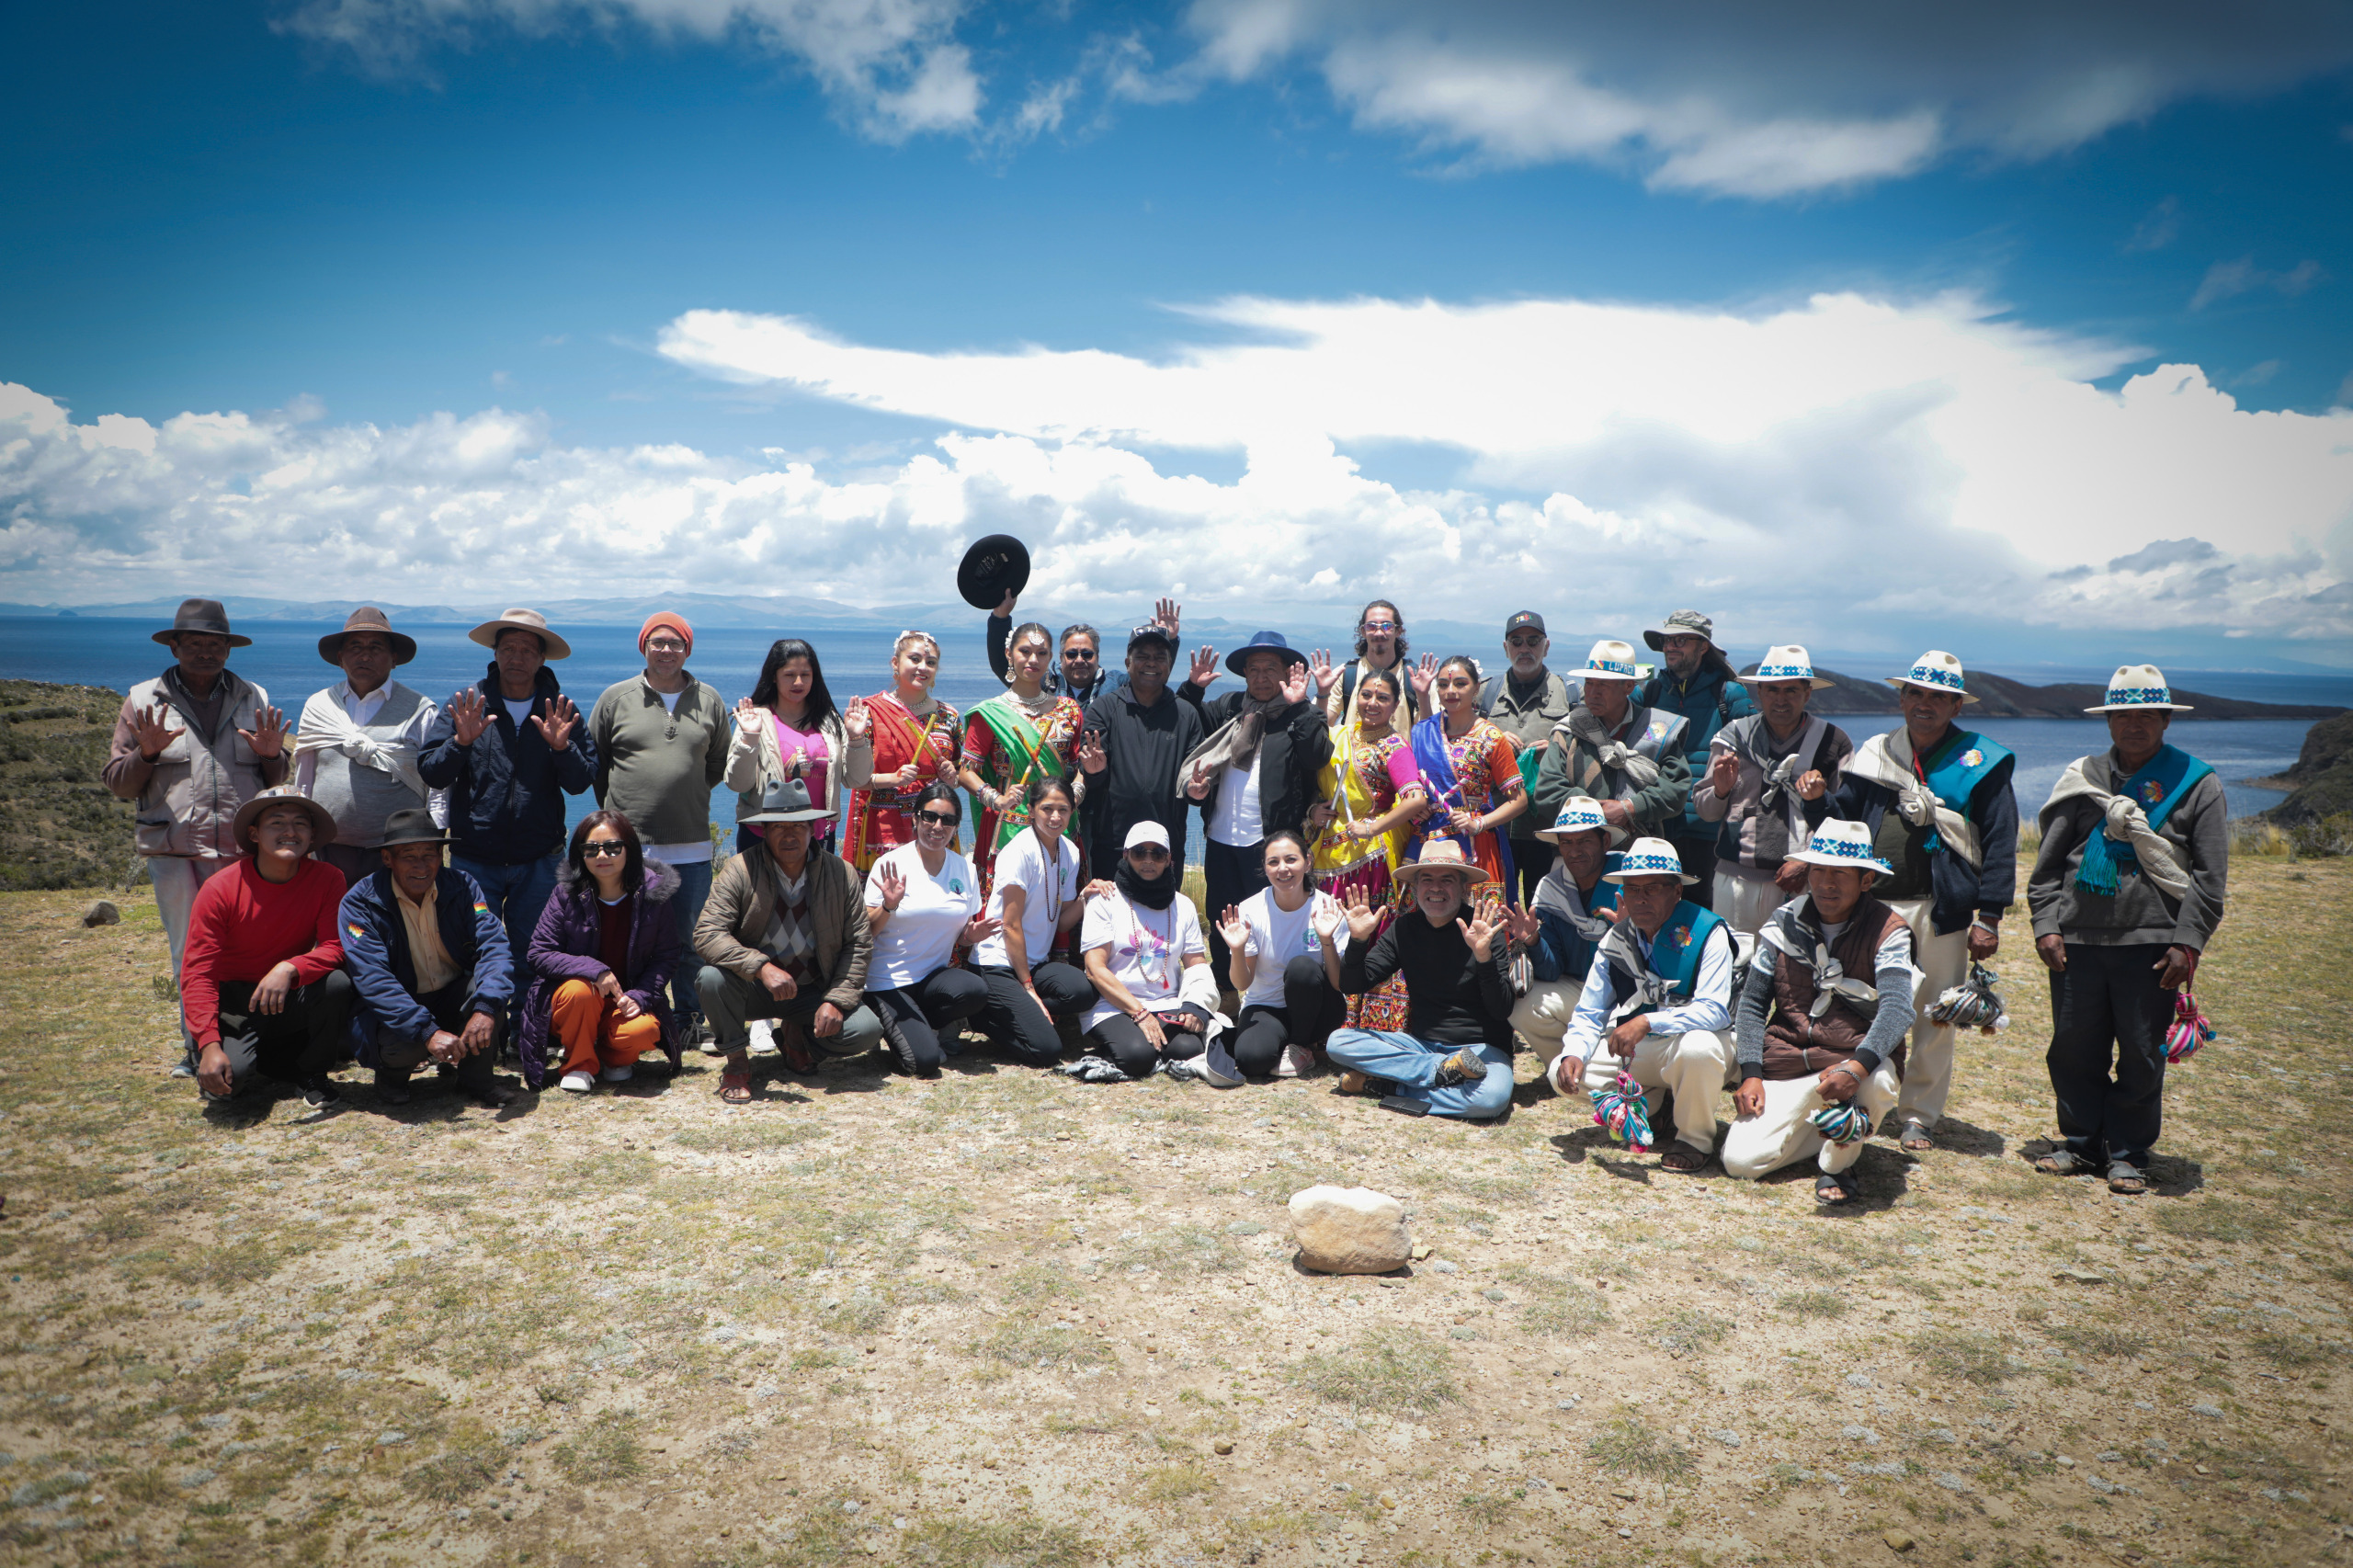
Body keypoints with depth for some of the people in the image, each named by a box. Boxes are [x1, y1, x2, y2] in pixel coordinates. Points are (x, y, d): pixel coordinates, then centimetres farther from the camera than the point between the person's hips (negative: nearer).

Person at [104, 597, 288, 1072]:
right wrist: (147, 752, -11)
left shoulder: (254, 700, 14)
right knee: (189, 955, 3)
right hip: (174, 852, -1)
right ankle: (198, 1046, 14)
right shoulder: (143, 701, 9)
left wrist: (271, 754, -4)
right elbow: (118, 784, 8)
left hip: (246, 852, 1)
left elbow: (276, 782, 18)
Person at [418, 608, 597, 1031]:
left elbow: (581, 782, -3)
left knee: (532, 957, 8)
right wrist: (461, 742, -20)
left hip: (540, 860, 0)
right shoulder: (466, 703, 2)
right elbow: (430, 773, -3)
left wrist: (561, 747, -21)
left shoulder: (559, 710, 3)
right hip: (474, 858, 0)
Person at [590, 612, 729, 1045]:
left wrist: (687, 795, 7)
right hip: (628, 846, -1)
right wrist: (615, 808, 7)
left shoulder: (709, 701, 8)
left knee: (688, 940, 7)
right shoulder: (616, 698, 5)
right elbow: (593, 760, 10)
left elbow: (719, 764, 16)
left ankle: (687, 1019, 21)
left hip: (691, 847, 1)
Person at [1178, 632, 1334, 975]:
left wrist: (1299, 706, -21)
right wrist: (1193, 687, 6)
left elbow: (1318, 757, -18)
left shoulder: (1302, 715, -1)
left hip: (1270, 842, -5)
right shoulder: (1229, 707, 14)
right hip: (1220, 840, 6)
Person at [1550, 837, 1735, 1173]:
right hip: (1633, 1050, 4)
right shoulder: (1616, 940, 0)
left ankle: (1695, 1139, -11)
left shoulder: (1707, 933, -16)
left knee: (1698, 1047, -40)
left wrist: (1647, 1023, -38)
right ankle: (1650, 1106, 8)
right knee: (1562, 1073, -14)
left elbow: (1714, 1011, -27)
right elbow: (1589, 1013, 3)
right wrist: (1574, 1054, -18)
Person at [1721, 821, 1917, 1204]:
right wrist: (1751, 1074, -7)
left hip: (1857, 1055, -3)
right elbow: (1753, 1002, 7)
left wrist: (1857, 1066, -41)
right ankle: (1817, 1132, 18)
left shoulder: (1887, 931, -7)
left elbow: (1897, 1009, -22)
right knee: (1741, 1161, -14)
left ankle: (1837, 1162, -7)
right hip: (1785, 1063, 3)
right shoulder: (1784, 922, 3)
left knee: (1875, 1083, -39)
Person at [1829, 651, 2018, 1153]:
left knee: (1934, 1019, 5)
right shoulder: (1873, 753, 11)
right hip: (1872, 904, 2)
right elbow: (1841, 817, 14)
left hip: (1941, 909, -2)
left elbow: (1999, 845, -1)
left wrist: (1988, 918, -7)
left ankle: (1917, 1116, 18)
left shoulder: (1982, 762, 1)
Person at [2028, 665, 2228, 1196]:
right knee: (2074, 1050, 8)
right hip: (2077, 940, 2)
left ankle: (2128, 1154, 19)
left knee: (2141, 1056, 5)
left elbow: (2210, 877, 1)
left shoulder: (2197, 784, 4)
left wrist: (2187, 944, -7)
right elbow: (2048, 862, 11)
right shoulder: (2083, 778, 10)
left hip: (2151, 943, -2)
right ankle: (2080, 1144, 24)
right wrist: (2046, 924, 0)